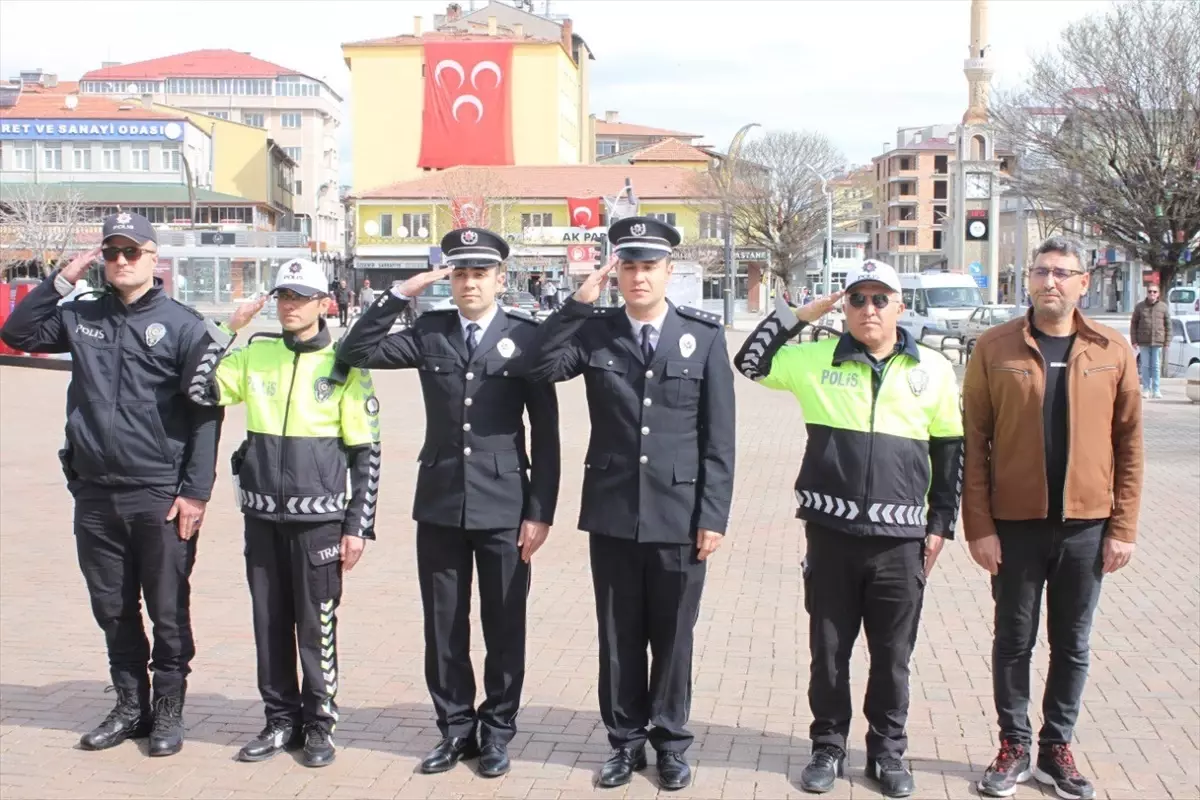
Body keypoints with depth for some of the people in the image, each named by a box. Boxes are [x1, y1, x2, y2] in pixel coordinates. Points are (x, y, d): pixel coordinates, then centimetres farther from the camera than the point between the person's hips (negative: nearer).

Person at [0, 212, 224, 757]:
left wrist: (195, 491, -12)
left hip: (161, 497, -4)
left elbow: (206, 413, -7)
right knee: (113, 610, 13)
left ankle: (168, 710, 19)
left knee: (168, 611, 5)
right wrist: (62, 280, 1)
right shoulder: (80, 317, 9)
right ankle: (130, 706, 27)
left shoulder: (182, 325, -5)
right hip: (94, 494, 5)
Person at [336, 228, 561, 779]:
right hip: (440, 503, 3)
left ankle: (497, 730, 23)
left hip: (504, 505, -2)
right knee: (443, 625, 10)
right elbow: (357, 352, -1)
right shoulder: (429, 332, 6)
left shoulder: (525, 336, -3)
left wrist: (540, 511, -7)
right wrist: (400, 294, -8)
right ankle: (456, 728, 24)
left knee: (504, 626, 7)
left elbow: (545, 432, -3)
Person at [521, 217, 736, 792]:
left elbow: (719, 436, -2)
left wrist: (713, 515, -6)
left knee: (673, 636, 10)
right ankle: (625, 740, 27)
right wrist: (579, 301, -14)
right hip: (612, 512, 1)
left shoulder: (704, 336, -1)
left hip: (679, 514, -1)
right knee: (619, 635, 11)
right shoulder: (594, 332, 3)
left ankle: (671, 742, 27)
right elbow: (539, 367, -13)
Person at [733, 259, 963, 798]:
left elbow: (949, 453, 10)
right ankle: (828, 747, 25)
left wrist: (941, 525, 8)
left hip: (901, 538, 0)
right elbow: (750, 362, 4)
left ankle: (888, 751, 26)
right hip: (831, 532, 0)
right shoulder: (818, 360, 1)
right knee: (828, 651, 10)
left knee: (892, 656, 10)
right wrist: (798, 314, -2)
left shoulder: (933, 370, 3)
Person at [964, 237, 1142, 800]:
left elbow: (1129, 444, 3)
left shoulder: (1113, 351, 1)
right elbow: (974, 444, -4)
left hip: (1086, 525, 2)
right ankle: (1014, 747, 23)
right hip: (1015, 523, -1)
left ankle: (1056, 749, 26)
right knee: (1013, 641, 9)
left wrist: (1123, 527, -1)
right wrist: (979, 526, -9)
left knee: (1072, 644, 12)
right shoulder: (994, 348, -3)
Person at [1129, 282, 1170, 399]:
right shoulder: (1140, 307, 4)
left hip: (1158, 341, 0)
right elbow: (1134, 324, 5)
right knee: (1145, 366, 5)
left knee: (1156, 367, 2)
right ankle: (1146, 389, 11)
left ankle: (1156, 390, 6)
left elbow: (1168, 325, 5)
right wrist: (1134, 340, -1)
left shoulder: (1164, 307, 4)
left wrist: (1167, 341, -1)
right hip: (1143, 342, 0)